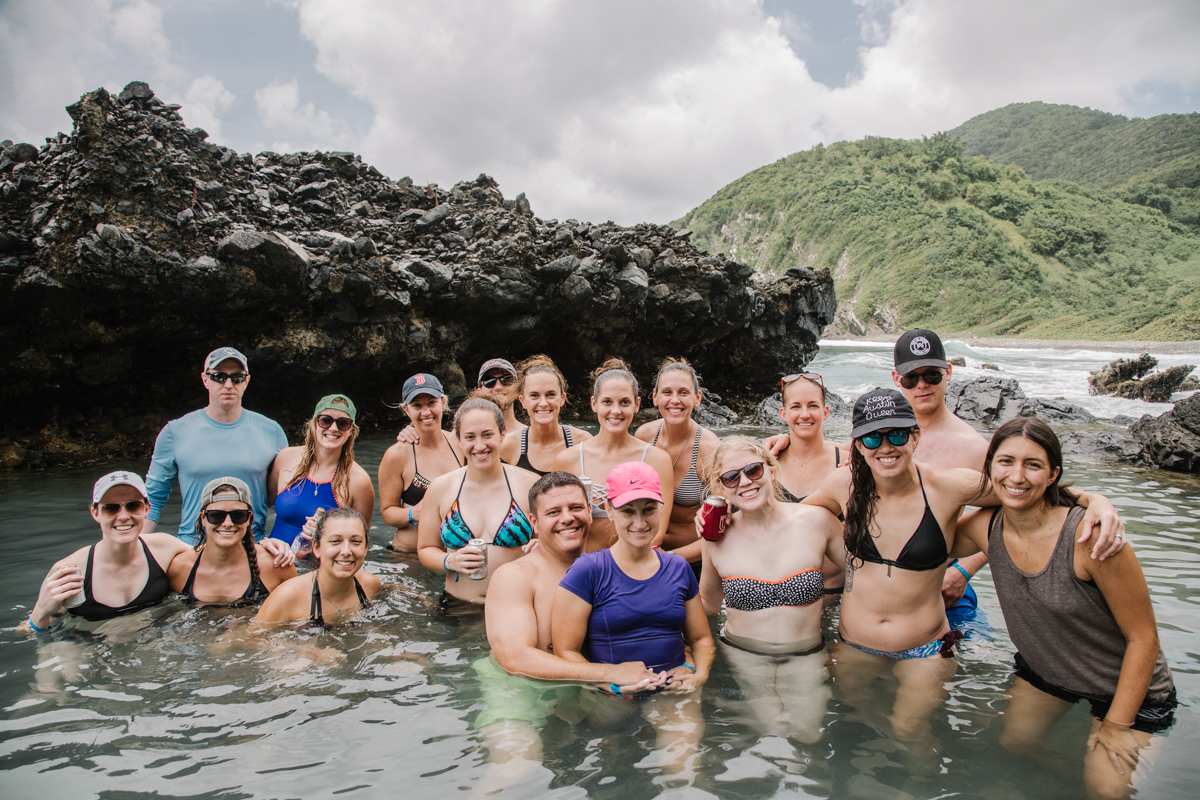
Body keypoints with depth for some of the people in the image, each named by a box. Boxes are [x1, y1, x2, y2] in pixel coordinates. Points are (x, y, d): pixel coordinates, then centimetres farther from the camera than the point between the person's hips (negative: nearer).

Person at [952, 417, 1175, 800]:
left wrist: (1118, 725, -16)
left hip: (1125, 686, -4)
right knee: (1009, 745, 8)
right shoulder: (985, 526, -18)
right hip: (1042, 672, 5)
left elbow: (1143, 636, -22)